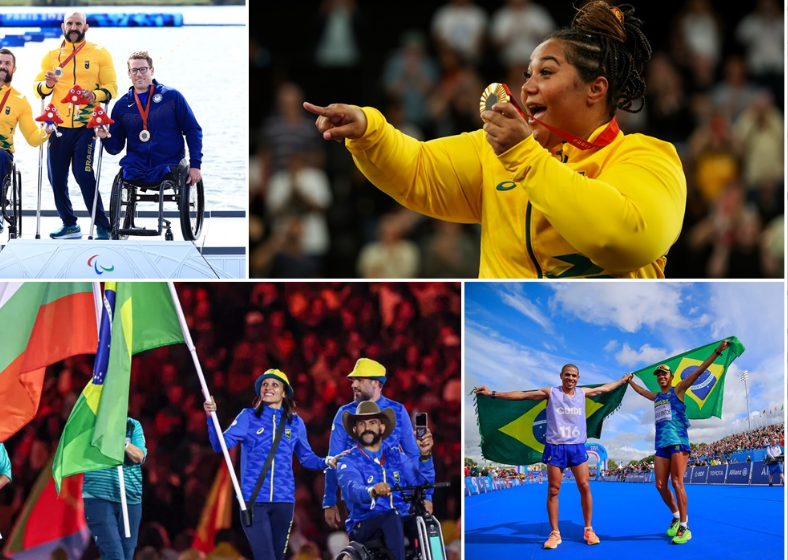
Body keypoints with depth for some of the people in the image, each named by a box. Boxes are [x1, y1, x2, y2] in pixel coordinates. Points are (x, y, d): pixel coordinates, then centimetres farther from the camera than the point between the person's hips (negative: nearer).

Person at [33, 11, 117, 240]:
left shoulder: (99, 54, 4)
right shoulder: (51, 56, 11)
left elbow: (111, 87, 0)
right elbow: (37, 87, 9)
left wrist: (95, 95, -20)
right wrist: (47, 84, -14)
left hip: (86, 126, -4)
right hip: (58, 126, 4)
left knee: (84, 175, -13)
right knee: (56, 177, 4)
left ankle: (102, 227, -3)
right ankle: (69, 225, 21)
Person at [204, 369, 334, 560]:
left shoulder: (295, 423, 9)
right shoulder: (248, 417, 2)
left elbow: (306, 458, 18)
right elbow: (221, 444, -8)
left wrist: (326, 462, -2)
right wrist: (212, 417, -24)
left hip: (283, 500, 3)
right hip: (253, 499, -3)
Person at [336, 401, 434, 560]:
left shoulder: (395, 455, 16)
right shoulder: (348, 462, 2)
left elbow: (421, 480, 0)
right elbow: (353, 489, -20)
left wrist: (425, 456, -20)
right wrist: (372, 492, -44)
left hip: (402, 522, 4)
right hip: (364, 526, -4)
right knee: (392, 519, -36)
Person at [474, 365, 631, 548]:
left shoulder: (583, 393, 8)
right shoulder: (550, 393, -1)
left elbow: (605, 388, 26)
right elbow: (522, 395, -4)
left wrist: (623, 380, 35)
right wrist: (492, 394, -9)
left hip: (577, 447, 2)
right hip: (555, 447, -2)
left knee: (584, 487, -1)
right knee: (553, 490, -1)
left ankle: (588, 529, 9)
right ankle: (554, 533, 5)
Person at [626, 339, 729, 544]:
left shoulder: (677, 390, 4)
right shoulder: (656, 396, 21)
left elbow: (698, 372, -4)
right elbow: (641, 390, 43)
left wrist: (717, 352, -11)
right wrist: (629, 381, 56)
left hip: (678, 441, -7)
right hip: (661, 444, 7)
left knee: (677, 483, -12)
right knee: (660, 485, 2)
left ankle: (684, 528, -10)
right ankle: (676, 516, 22)